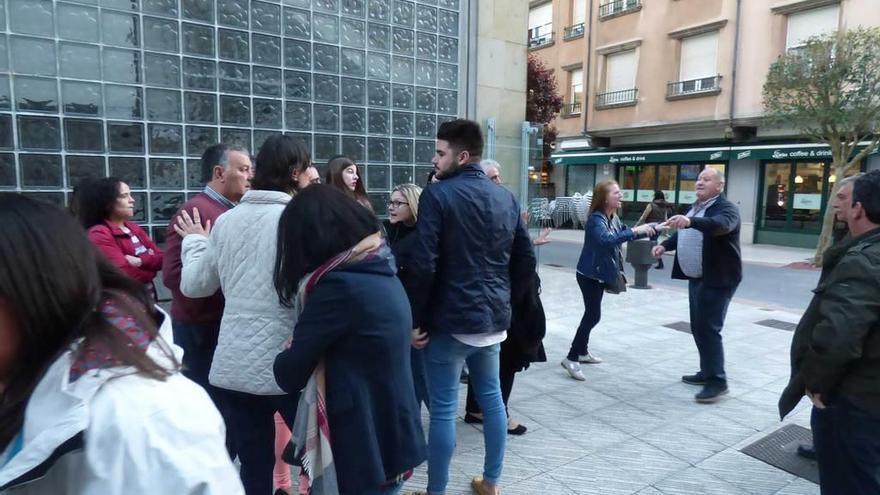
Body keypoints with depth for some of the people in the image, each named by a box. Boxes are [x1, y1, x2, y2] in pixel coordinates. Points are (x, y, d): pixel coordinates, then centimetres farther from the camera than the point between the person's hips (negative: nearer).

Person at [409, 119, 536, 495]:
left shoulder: (438, 195, -12)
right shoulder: (506, 198, 8)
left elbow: (424, 265, -19)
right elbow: (526, 260, 10)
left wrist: (417, 319, -10)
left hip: (452, 319, -7)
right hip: (494, 317, 7)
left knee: (443, 408, 4)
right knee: (491, 396, 19)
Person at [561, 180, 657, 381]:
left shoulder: (613, 218, 6)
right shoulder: (596, 219, -22)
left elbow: (624, 234, 20)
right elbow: (607, 240, -40)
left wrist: (650, 229, 10)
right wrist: (634, 231, -40)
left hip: (600, 274, 9)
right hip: (589, 274, -9)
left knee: (591, 313, 17)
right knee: (593, 315, -11)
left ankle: (582, 352, 31)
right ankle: (571, 358, -6)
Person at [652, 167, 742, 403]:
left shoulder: (726, 208, -13)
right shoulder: (695, 208, 14)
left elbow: (721, 225, -36)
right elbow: (683, 234, 25)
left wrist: (690, 221, -52)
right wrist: (665, 244, 7)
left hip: (717, 279, -9)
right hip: (696, 278, 9)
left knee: (709, 329, -10)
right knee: (698, 327, 15)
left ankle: (717, 381, -1)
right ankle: (707, 372, 28)